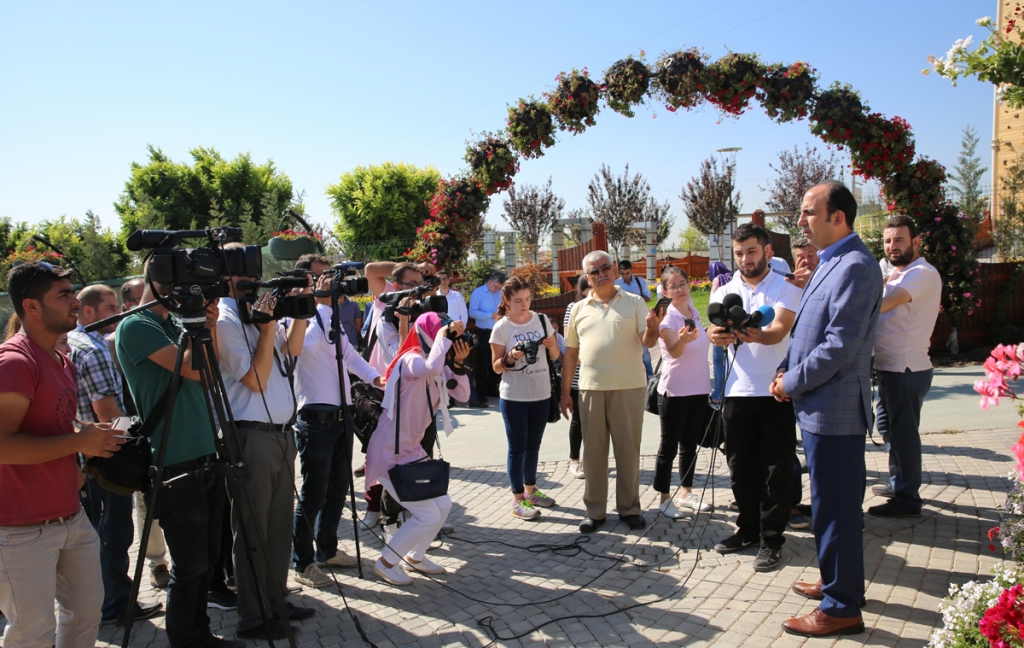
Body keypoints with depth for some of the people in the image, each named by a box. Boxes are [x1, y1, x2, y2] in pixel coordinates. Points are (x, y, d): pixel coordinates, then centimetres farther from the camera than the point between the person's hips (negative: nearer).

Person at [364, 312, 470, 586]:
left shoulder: (438, 367, 6)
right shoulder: (411, 360, -21)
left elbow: (461, 394, 0)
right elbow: (431, 368, -44)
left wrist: (459, 363, -12)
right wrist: (444, 335, -31)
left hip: (411, 449, 9)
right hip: (390, 453, -9)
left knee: (443, 505, 12)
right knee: (428, 515, -7)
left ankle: (415, 556, 31)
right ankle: (386, 562, 11)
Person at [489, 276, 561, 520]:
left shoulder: (542, 320, 1)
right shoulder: (501, 328, -8)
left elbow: (555, 357, 8)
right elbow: (496, 367, -4)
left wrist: (551, 345, -13)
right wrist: (511, 358, -24)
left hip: (541, 394, 4)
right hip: (513, 397, -4)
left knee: (533, 445, 16)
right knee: (517, 447, 1)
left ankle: (531, 490, 31)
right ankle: (518, 500, 9)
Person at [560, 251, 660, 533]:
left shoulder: (634, 302, 3)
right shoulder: (580, 309, 10)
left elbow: (648, 342, -3)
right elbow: (571, 353, 13)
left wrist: (652, 329, -26)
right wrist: (565, 391, 10)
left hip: (629, 387, -2)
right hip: (591, 388, 2)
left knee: (628, 449, 5)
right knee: (593, 450, 8)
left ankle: (629, 507, 19)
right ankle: (594, 510, 19)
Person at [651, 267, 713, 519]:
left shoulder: (693, 311, 5)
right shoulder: (667, 318, -15)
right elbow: (674, 351, -35)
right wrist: (683, 339, -53)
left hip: (699, 389, 7)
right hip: (674, 391, -7)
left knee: (690, 444, 15)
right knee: (669, 447, 1)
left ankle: (686, 493, 26)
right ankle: (664, 498, 11)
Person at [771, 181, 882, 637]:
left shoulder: (855, 267, -18)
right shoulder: (830, 264, 15)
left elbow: (841, 346, -24)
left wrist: (792, 382, -13)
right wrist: (788, 372, 7)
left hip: (835, 410, -10)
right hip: (818, 407, 10)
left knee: (834, 508, -1)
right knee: (829, 504, 21)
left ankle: (842, 608, 12)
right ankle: (837, 582, 36)